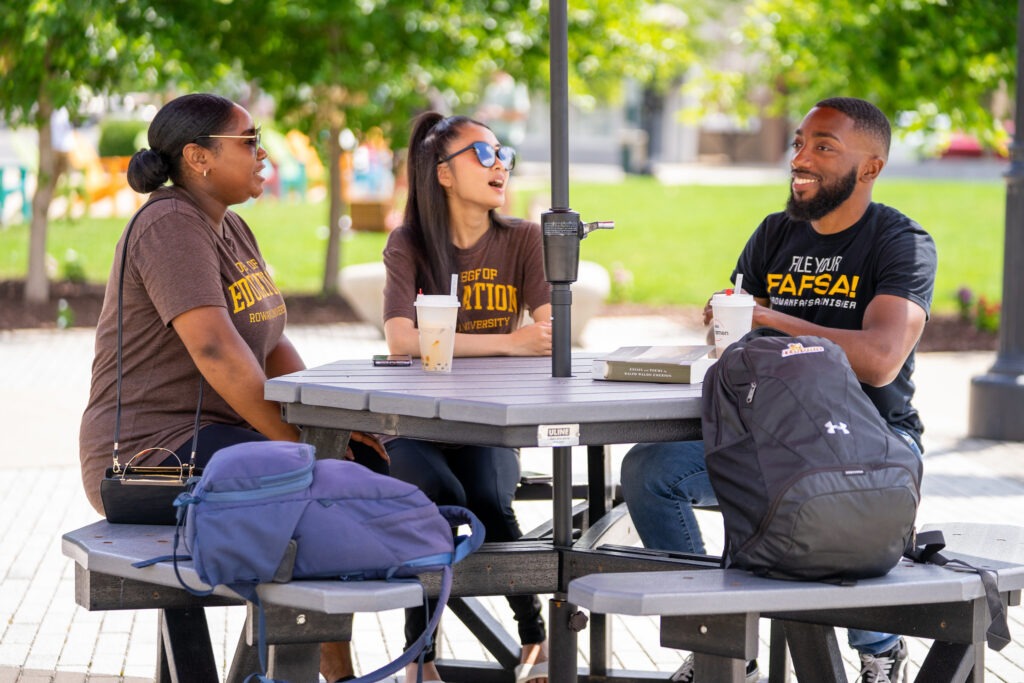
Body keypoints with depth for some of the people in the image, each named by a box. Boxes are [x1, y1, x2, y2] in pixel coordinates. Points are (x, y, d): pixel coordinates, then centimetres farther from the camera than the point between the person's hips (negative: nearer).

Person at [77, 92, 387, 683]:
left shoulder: (231, 230, 15)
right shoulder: (171, 227, -17)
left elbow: (272, 347, 14)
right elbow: (215, 349, -27)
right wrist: (295, 441, -22)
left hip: (217, 438, 10)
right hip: (153, 451, -10)